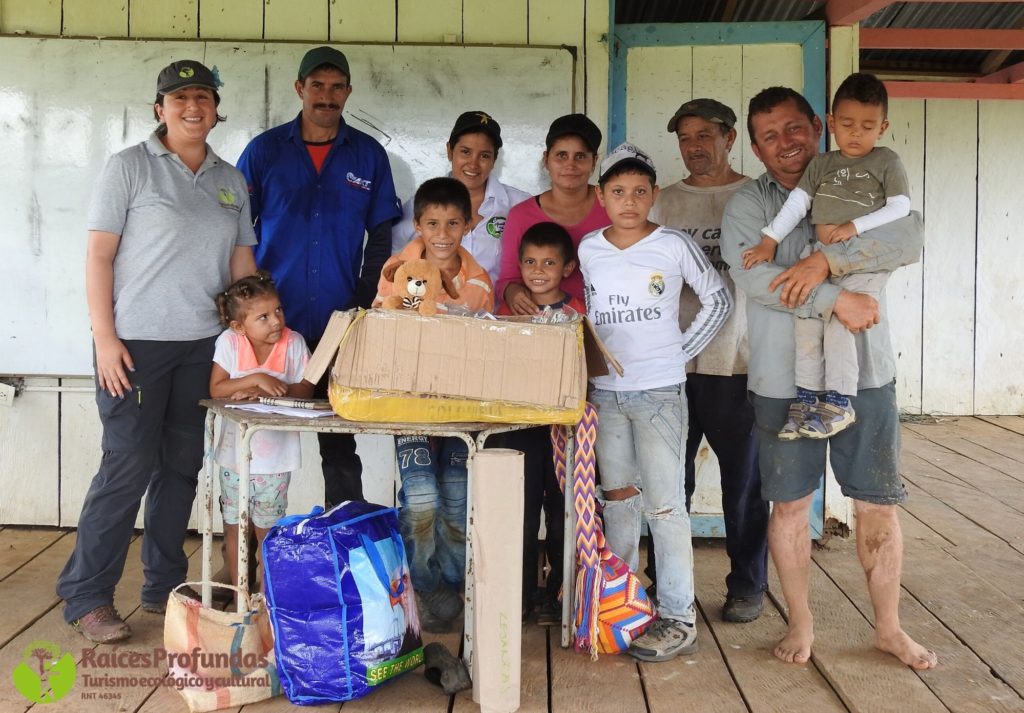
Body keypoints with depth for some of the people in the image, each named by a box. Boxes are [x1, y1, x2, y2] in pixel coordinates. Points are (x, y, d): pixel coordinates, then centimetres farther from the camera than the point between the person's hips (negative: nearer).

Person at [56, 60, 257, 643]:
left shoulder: (231, 180, 12)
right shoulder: (130, 167, -2)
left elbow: (242, 261, 15)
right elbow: (99, 255, -5)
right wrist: (105, 337, -12)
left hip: (204, 345, 5)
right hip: (137, 343, -5)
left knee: (183, 466, 10)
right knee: (128, 467, -4)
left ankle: (165, 586, 24)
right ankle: (87, 596, 11)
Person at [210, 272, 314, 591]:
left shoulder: (294, 342, -10)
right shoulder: (228, 342, -12)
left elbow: (305, 389, -10)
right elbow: (216, 390, -15)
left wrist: (267, 391, -24)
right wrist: (255, 380, -27)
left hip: (276, 455, 0)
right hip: (235, 454, 1)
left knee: (268, 528, 12)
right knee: (234, 526, 13)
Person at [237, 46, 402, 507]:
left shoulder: (369, 156, 6)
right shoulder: (265, 150, 4)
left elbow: (380, 241, 6)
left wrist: (363, 311, -3)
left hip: (340, 329, 0)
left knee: (340, 443, 6)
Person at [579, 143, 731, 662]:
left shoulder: (674, 246, -4)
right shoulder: (588, 251, 6)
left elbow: (718, 300, 4)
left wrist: (681, 352, -1)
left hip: (659, 391, -4)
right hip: (604, 390, 4)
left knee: (664, 504, -4)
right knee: (618, 499, 13)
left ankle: (678, 618, 4)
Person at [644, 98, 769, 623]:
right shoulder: (666, 202, 12)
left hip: (737, 362, -3)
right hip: (671, 363, 3)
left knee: (743, 481, 6)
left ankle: (748, 583, 22)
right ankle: (664, 583, 23)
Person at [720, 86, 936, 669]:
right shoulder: (748, 204, 3)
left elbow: (911, 238, -13)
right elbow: (750, 274, -16)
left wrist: (826, 261, -23)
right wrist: (836, 301, -22)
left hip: (865, 375, 1)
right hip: (784, 380, -1)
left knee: (879, 506, 8)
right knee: (790, 504, 9)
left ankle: (889, 627, 26)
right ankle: (801, 622, 26)